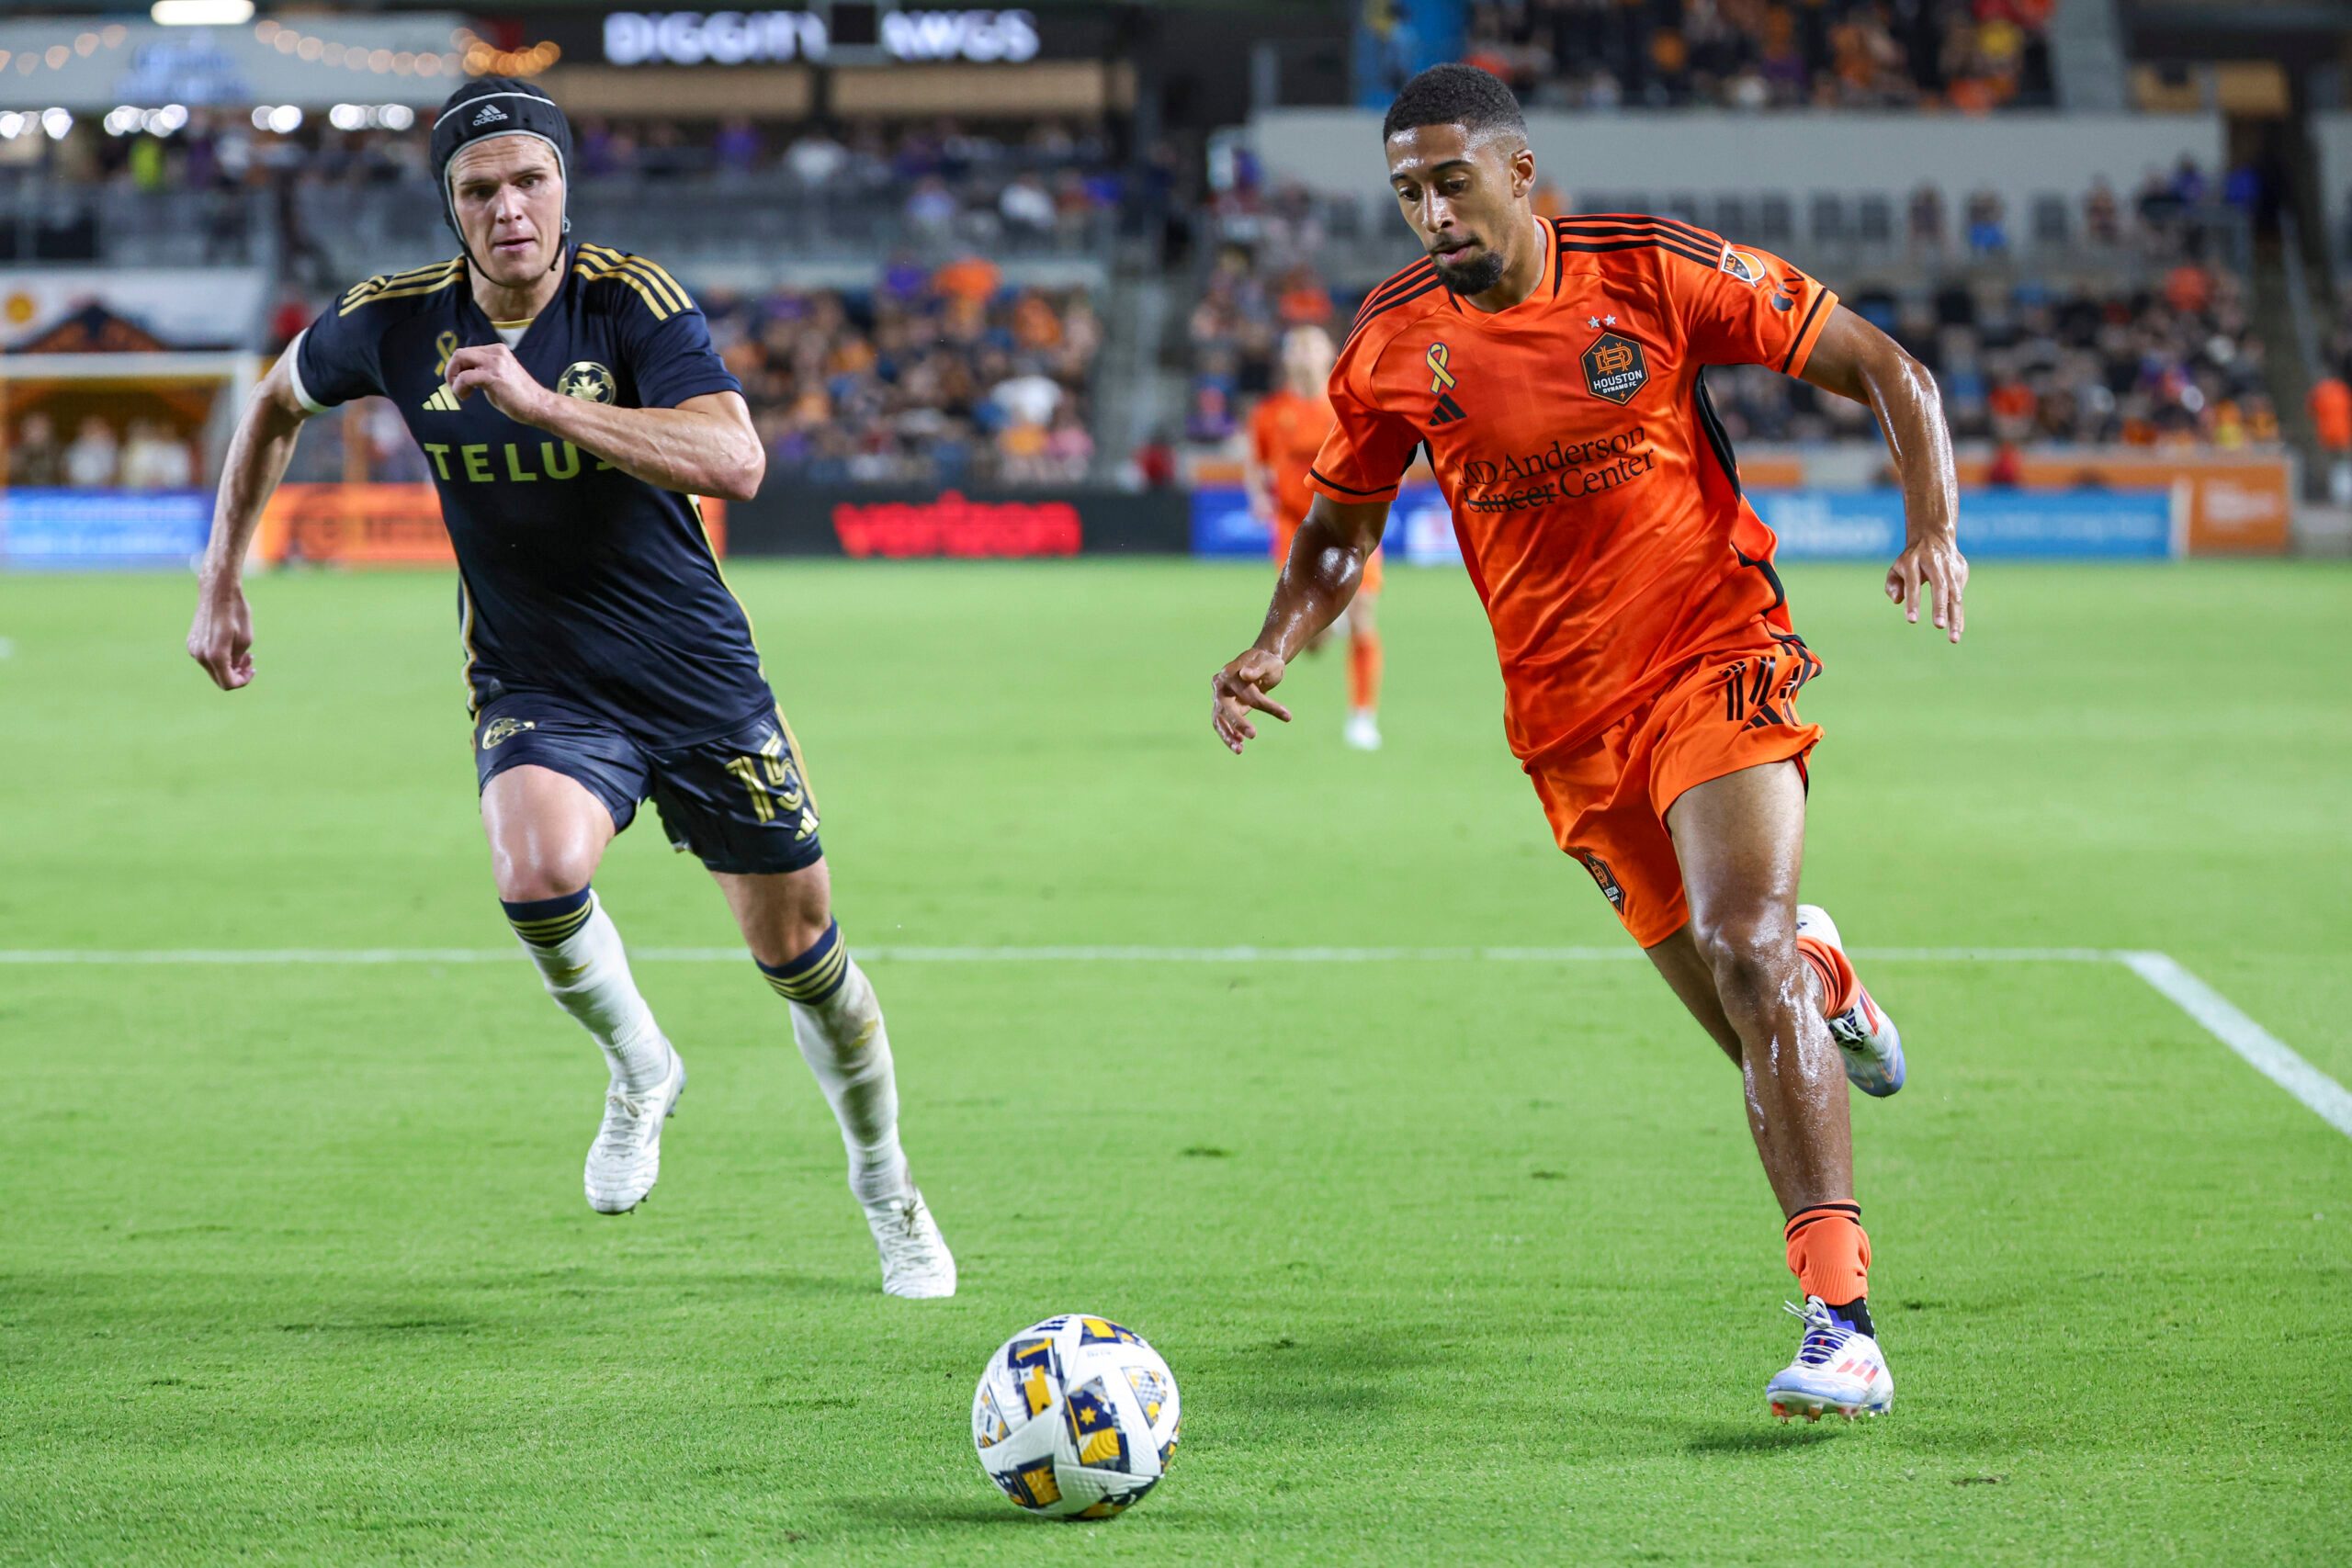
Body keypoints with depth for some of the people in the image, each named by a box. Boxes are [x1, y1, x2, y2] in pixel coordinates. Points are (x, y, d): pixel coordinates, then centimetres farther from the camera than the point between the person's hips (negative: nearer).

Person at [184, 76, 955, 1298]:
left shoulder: (631, 301, -15)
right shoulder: (397, 323, -8)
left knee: (799, 949, 7)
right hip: (537, 692, 1)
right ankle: (638, 1070, 0)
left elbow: (736, 463, -30)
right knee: (538, 875, -32)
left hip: (700, 680, -1)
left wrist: (543, 402, -35)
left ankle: (884, 1187, 35)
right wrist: (221, 580, 10)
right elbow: (276, 404, 14)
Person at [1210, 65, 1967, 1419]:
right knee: (1757, 1025, 3)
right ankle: (1822, 975, 44)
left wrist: (1934, 530, -18)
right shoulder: (1392, 341, 0)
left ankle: (1842, 1324, -26)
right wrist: (1273, 652, -4)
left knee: (1743, 954, -24)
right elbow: (1342, 529, 15)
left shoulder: (1656, 273, -9)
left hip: (1714, 660, -3)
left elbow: (1887, 371, -3)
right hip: (1567, 721, 3)